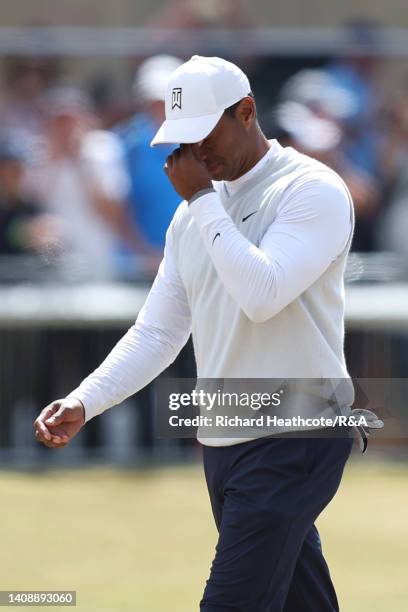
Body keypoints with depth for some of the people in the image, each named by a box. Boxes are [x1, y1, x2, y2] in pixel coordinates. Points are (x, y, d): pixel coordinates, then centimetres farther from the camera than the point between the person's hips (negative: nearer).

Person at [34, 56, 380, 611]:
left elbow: (261, 294, -23)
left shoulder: (313, 190, -9)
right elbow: (157, 332, 13)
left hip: (294, 440, -8)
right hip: (222, 442, 8)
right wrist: (83, 403, -1)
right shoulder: (194, 213, 14)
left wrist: (203, 200, -15)